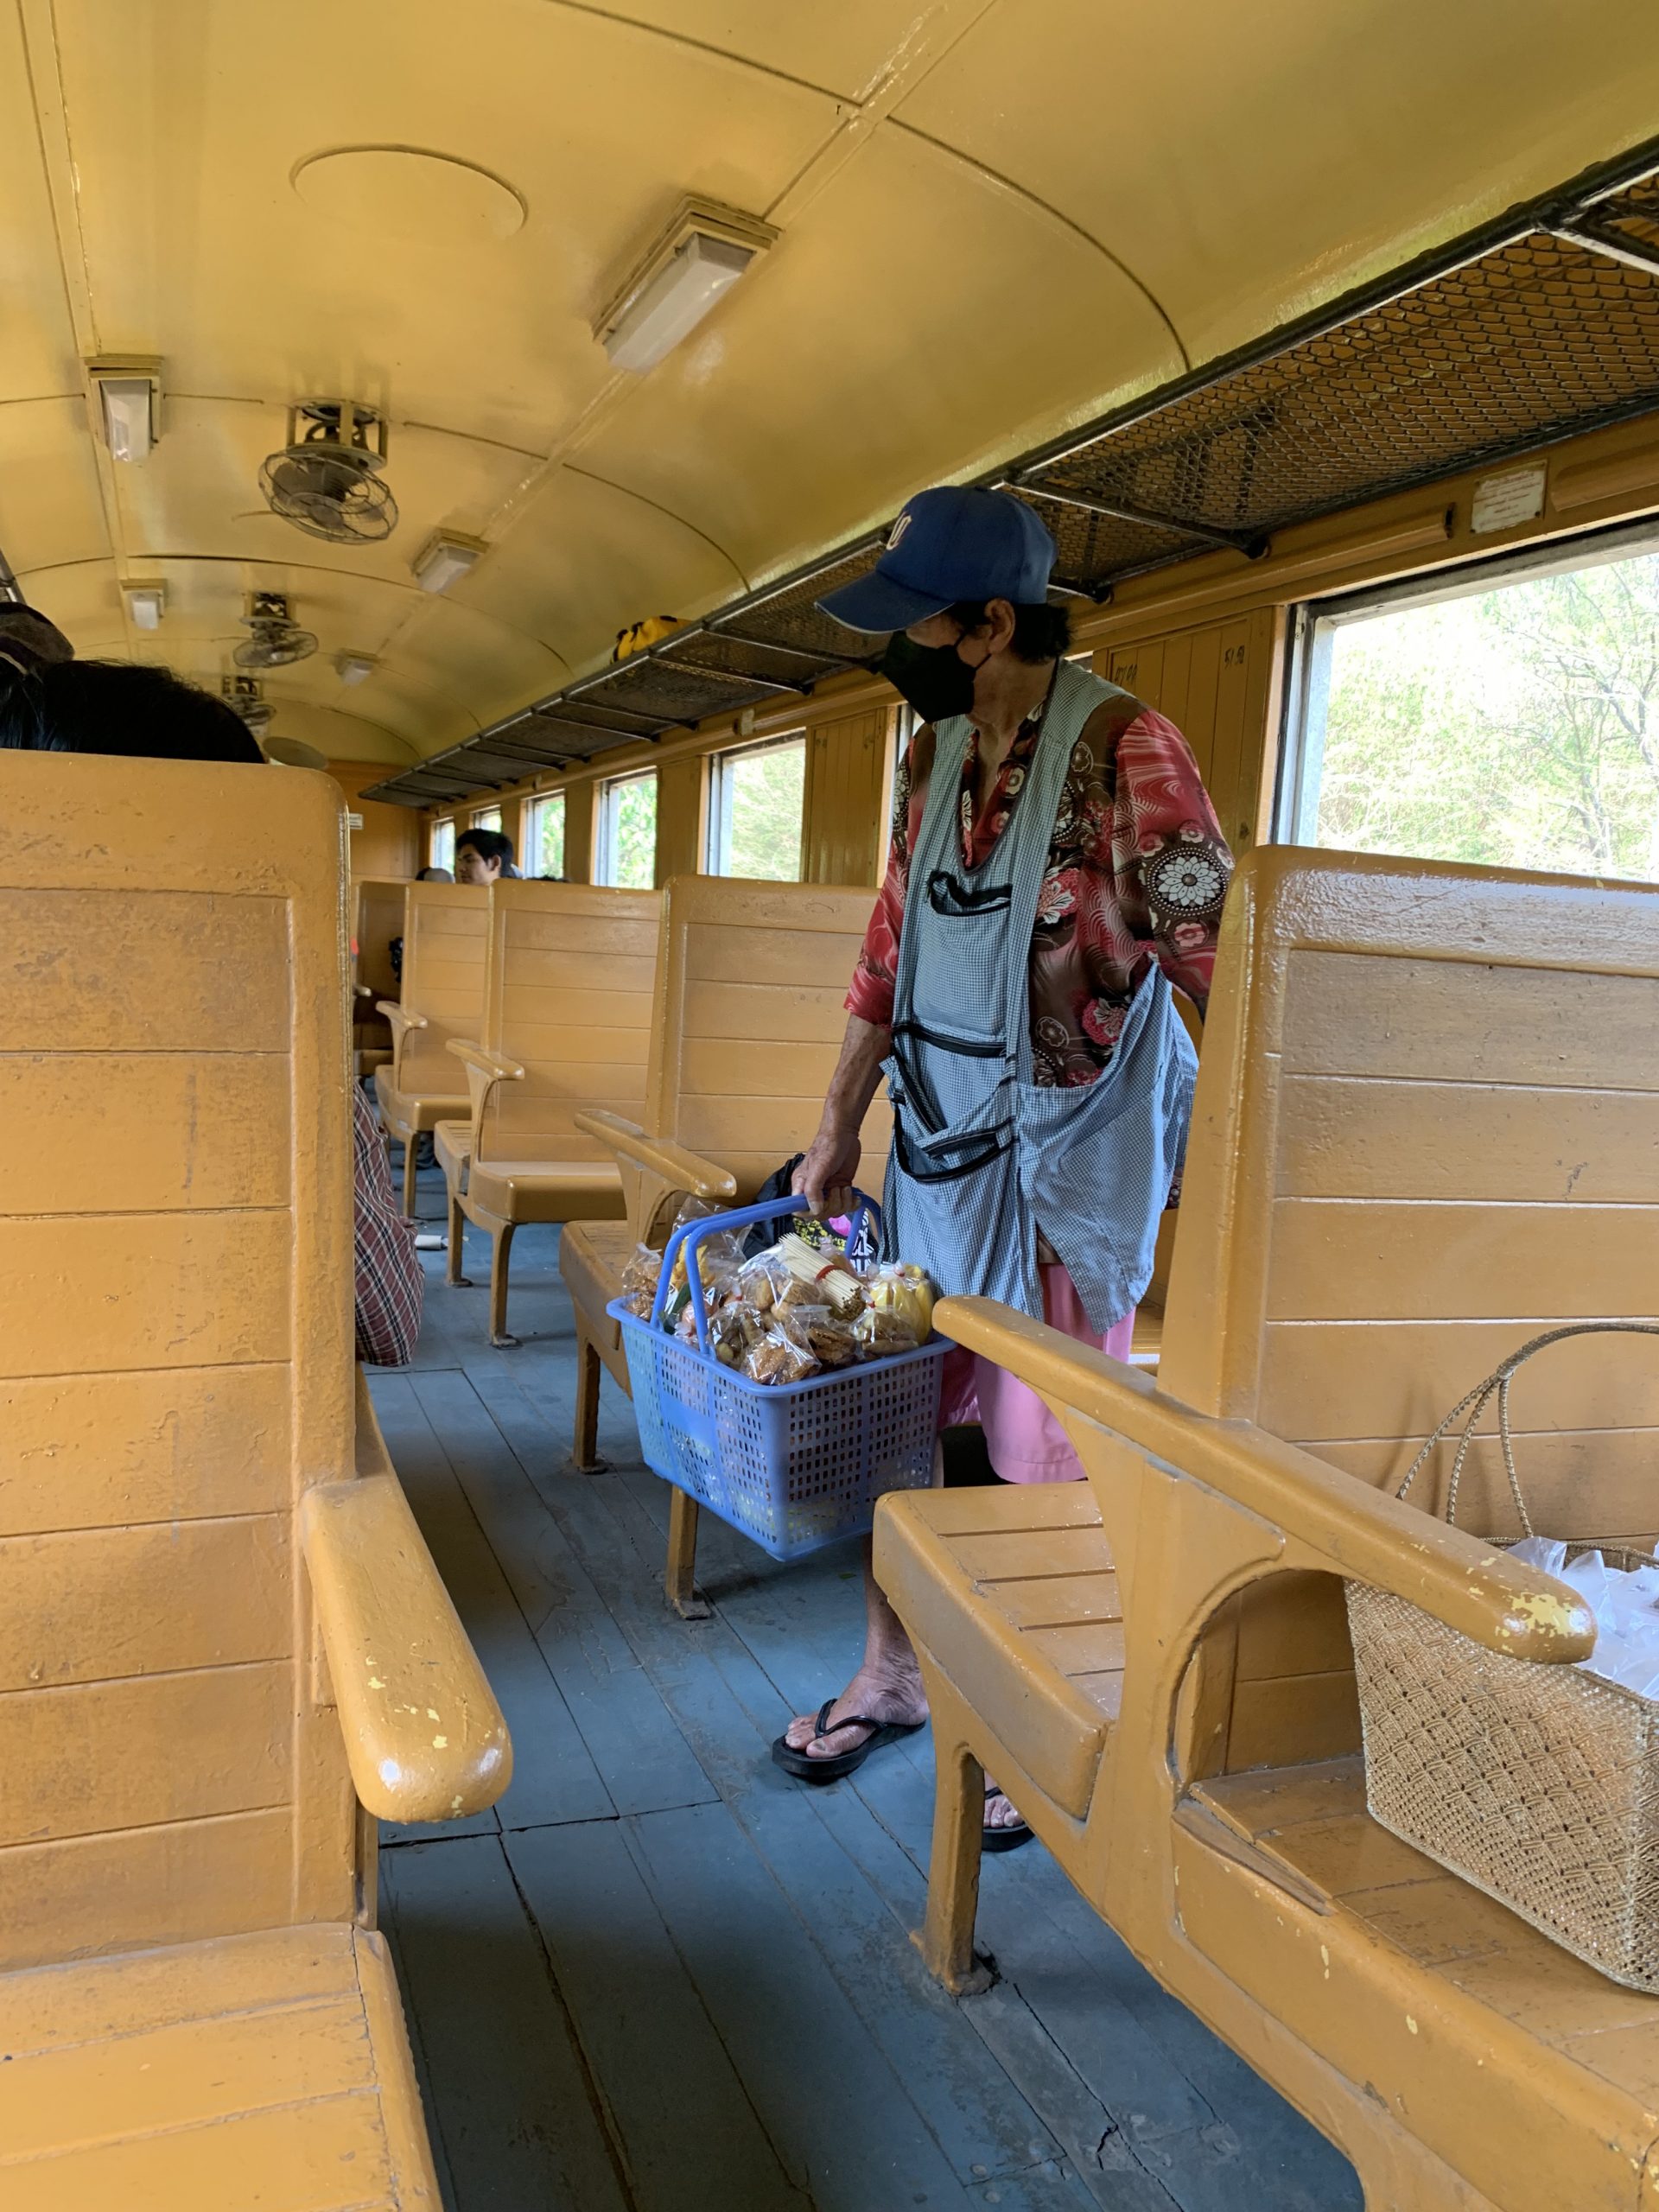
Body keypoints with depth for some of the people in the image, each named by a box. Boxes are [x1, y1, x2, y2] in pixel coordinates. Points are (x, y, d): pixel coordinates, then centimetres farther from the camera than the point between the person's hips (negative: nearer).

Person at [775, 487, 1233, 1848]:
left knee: (1049, 1461, 5)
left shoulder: (1121, 749, -14)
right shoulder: (935, 756, 8)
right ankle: (892, 1679, 34)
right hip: (936, 1151, 7)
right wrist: (841, 1124, 17)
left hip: (1066, 1161, -6)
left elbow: (1215, 951, -17)